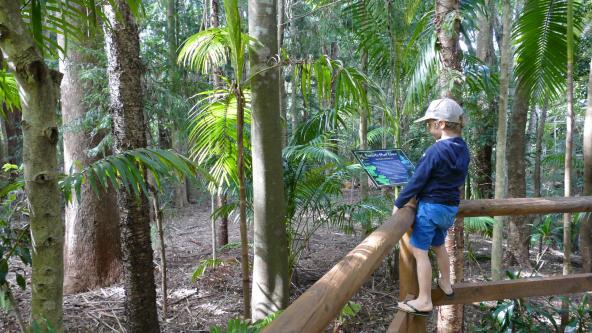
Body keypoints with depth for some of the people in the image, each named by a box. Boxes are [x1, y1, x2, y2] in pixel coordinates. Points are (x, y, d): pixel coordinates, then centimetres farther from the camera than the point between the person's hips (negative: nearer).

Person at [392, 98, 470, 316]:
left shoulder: (436, 150, -21)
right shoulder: (462, 149, 3)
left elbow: (417, 180, -18)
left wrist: (398, 203, -9)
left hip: (431, 206, -8)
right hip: (451, 206, 9)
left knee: (420, 251, -1)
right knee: (438, 245, 26)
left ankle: (425, 301, 2)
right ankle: (446, 284, 42)